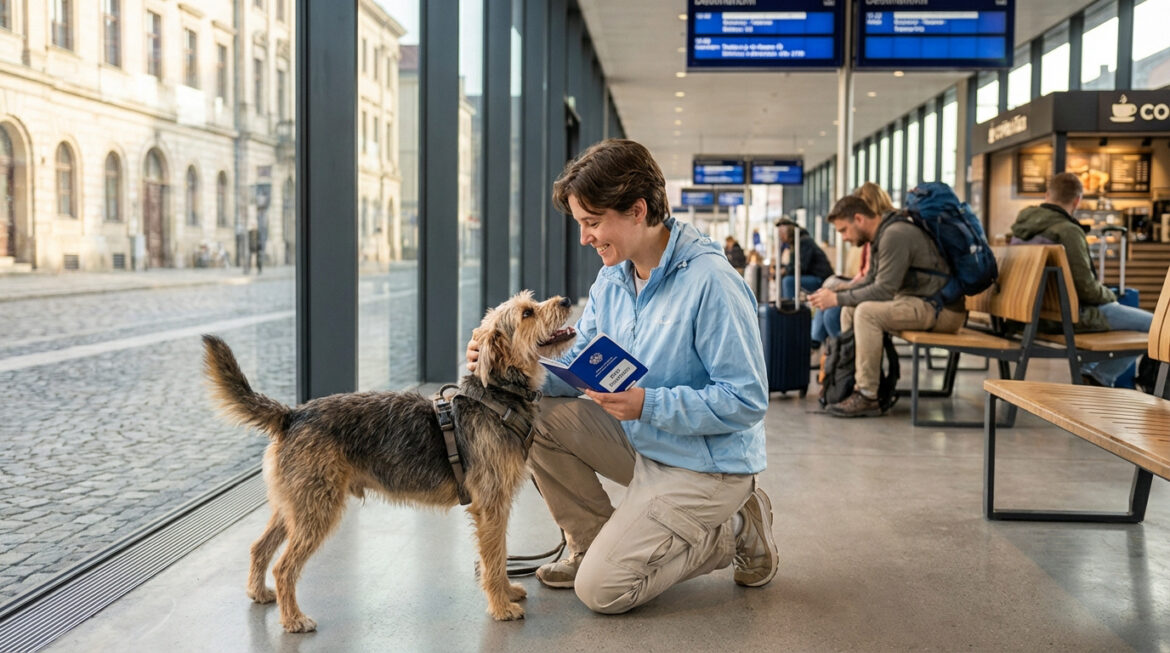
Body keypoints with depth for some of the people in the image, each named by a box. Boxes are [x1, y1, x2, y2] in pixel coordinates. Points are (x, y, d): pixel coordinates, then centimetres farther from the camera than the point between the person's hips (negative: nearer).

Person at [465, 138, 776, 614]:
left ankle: (734, 532, 7)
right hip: (642, 441, 8)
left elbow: (747, 400, -24)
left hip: (706, 463, -8)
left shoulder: (710, 283, -24)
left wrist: (647, 404, -31)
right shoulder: (613, 278, 2)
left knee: (601, 589, -11)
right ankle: (592, 543, 11)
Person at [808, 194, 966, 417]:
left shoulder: (895, 236, -19)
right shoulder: (881, 235, 12)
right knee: (849, 310, 11)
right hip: (916, 300, 11)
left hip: (942, 309, -11)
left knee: (867, 312, -27)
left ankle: (867, 397, -22)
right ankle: (853, 381, 9)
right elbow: (870, 282, 19)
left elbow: (883, 290, -24)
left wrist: (838, 299, -18)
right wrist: (834, 293, 4)